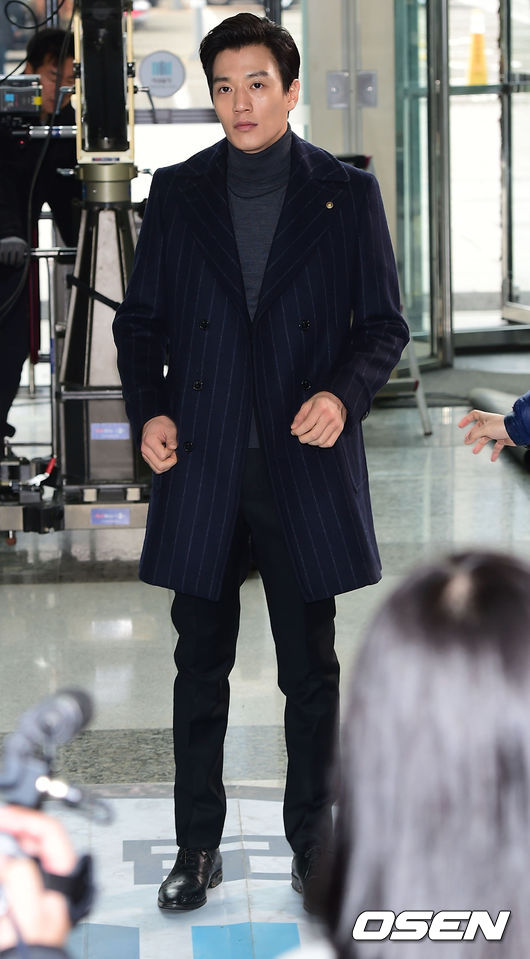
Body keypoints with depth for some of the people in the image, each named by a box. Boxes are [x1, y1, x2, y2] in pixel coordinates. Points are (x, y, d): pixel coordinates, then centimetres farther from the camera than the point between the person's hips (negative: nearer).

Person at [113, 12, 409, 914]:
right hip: (201, 467, 1)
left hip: (306, 467, -1)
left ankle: (312, 837, 25)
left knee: (311, 670, 9)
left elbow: (383, 322, 3)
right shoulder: (176, 193, 6)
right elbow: (140, 316, 10)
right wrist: (147, 409, -6)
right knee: (200, 668, 9)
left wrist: (344, 394, -15)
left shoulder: (347, 194, 2)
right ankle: (197, 847, 21)